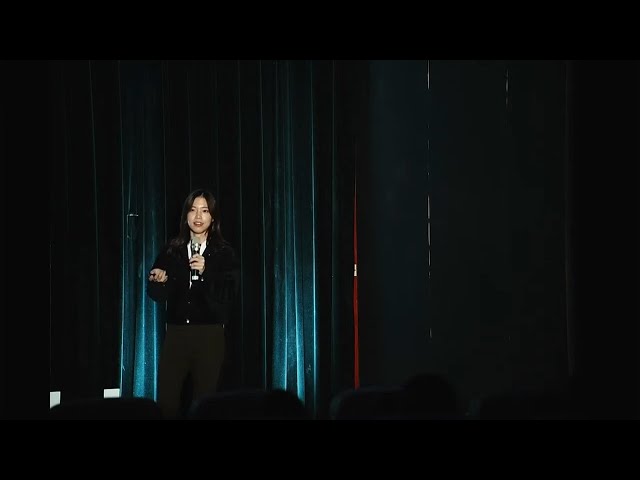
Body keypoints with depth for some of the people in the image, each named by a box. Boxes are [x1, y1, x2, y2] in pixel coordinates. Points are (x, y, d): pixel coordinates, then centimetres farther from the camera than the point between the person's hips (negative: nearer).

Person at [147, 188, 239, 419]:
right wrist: (159, 281, -16)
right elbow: (157, 295, 7)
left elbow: (228, 296, -9)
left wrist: (205, 273, -22)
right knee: (166, 400, -5)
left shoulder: (224, 253, 1)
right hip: (176, 334, 2)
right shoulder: (172, 250, 8)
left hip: (209, 336, -2)